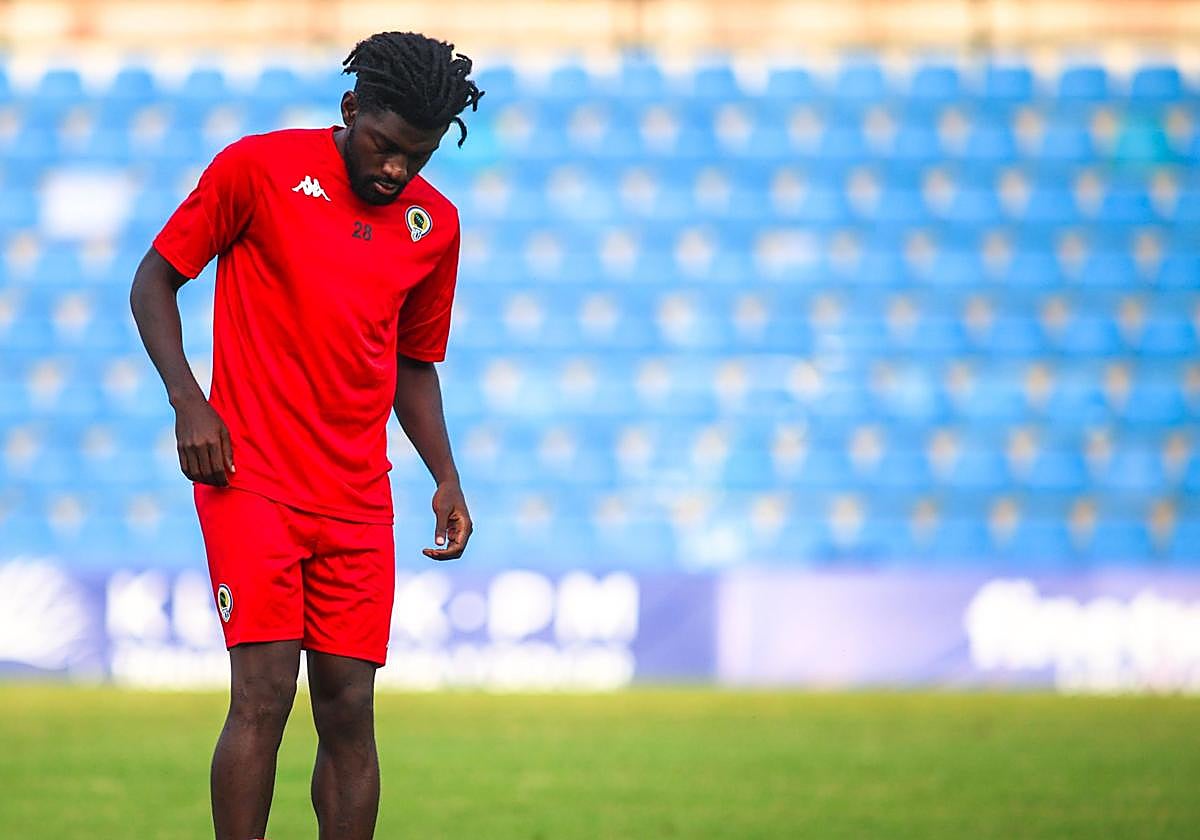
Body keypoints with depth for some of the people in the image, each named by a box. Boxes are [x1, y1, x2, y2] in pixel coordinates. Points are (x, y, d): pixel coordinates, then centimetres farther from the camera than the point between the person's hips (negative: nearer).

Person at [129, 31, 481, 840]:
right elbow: (156, 280, 3)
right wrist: (189, 402, -9)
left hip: (357, 501, 4)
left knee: (349, 712, 2)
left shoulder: (434, 225, 10)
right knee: (265, 695, -14)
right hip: (250, 476, -4)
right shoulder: (260, 168, -3)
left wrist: (446, 478, 9)